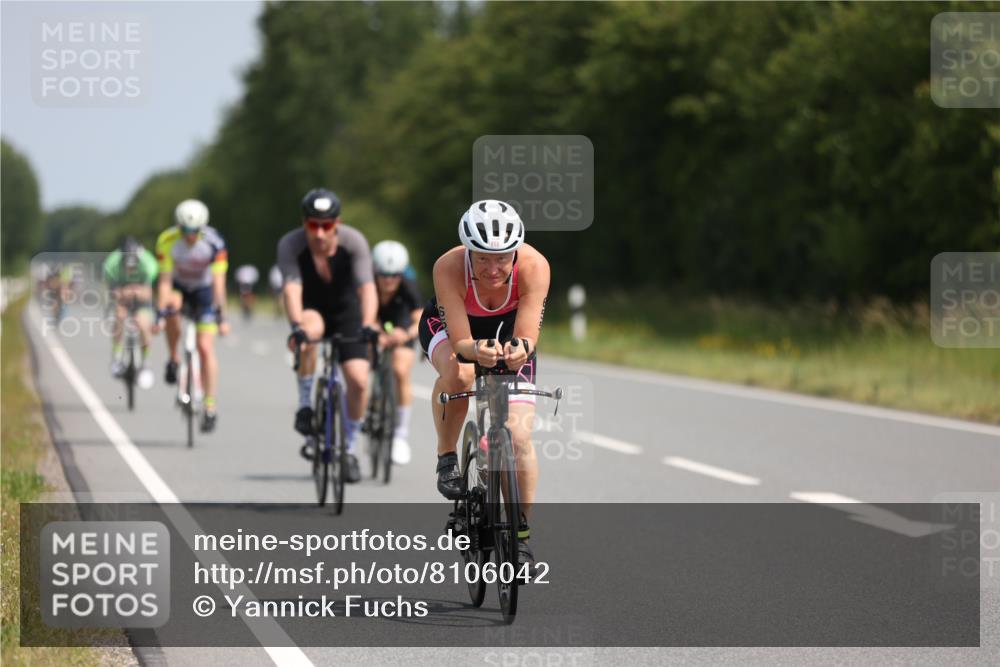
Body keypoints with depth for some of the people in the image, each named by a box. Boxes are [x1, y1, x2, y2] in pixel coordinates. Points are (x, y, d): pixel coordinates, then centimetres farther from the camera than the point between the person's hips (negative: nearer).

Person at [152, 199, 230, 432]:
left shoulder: (214, 243, -29)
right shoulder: (167, 241, -27)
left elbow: (219, 282, -30)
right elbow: (165, 280, -27)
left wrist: (221, 317, -34)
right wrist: (159, 314, -33)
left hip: (203, 290, -1)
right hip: (178, 286, 1)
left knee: (205, 347, -11)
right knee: (172, 304, -35)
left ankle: (210, 407, -4)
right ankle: (173, 360, -14)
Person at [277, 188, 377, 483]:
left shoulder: (353, 241, -26)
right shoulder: (290, 244, -26)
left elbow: (367, 287, -36)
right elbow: (291, 288, -37)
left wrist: (367, 326, -53)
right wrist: (296, 326, -55)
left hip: (346, 311, 0)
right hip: (311, 311, 0)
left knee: (358, 380, -16)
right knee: (309, 329, -38)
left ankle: (350, 449, 7)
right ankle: (305, 403, -19)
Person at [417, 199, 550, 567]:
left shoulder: (533, 266, -35)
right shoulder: (449, 267, -37)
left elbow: (527, 335, -37)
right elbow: (461, 342, -38)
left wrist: (521, 348, -61)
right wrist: (476, 350, -60)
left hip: (509, 330, 1)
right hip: (448, 326, -1)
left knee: (519, 436, -12)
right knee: (458, 373, -38)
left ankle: (522, 536, 4)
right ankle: (446, 457, -12)